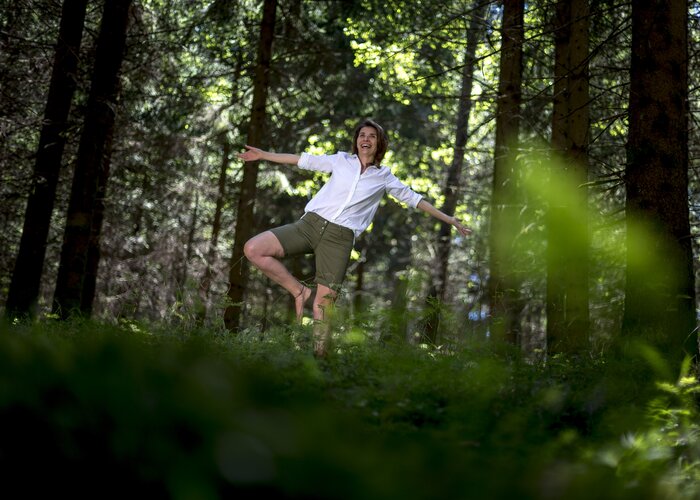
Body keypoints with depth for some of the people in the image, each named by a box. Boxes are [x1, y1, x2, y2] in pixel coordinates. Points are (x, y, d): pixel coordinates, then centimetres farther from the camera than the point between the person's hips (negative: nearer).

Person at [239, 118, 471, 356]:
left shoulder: (384, 177, 14)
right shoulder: (341, 160, 14)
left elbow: (413, 198, 19)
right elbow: (304, 160, 18)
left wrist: (450, 219, 19)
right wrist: (262, 154, 18)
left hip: (339, 238, -1)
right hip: (310, 223, 1)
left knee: (322, 306, -8)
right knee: (253, 249, -17)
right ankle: (299, 291, -4)